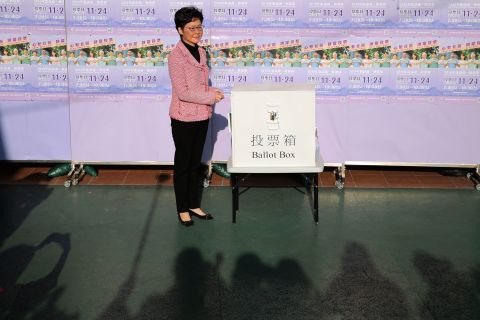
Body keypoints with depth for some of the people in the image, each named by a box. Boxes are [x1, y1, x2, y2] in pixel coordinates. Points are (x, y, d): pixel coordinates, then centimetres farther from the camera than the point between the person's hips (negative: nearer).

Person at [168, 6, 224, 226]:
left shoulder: (200, 52, 7)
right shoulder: (176, 56, -17)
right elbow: (182, 93, -21)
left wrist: (213, 93, -1)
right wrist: (211, 97, -18)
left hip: (201, 117, 7)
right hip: (184, 119, -7)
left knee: (195, 163, 16)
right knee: (182, 164, 6)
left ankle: (194, 205, 29)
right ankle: (182, 209, 20)